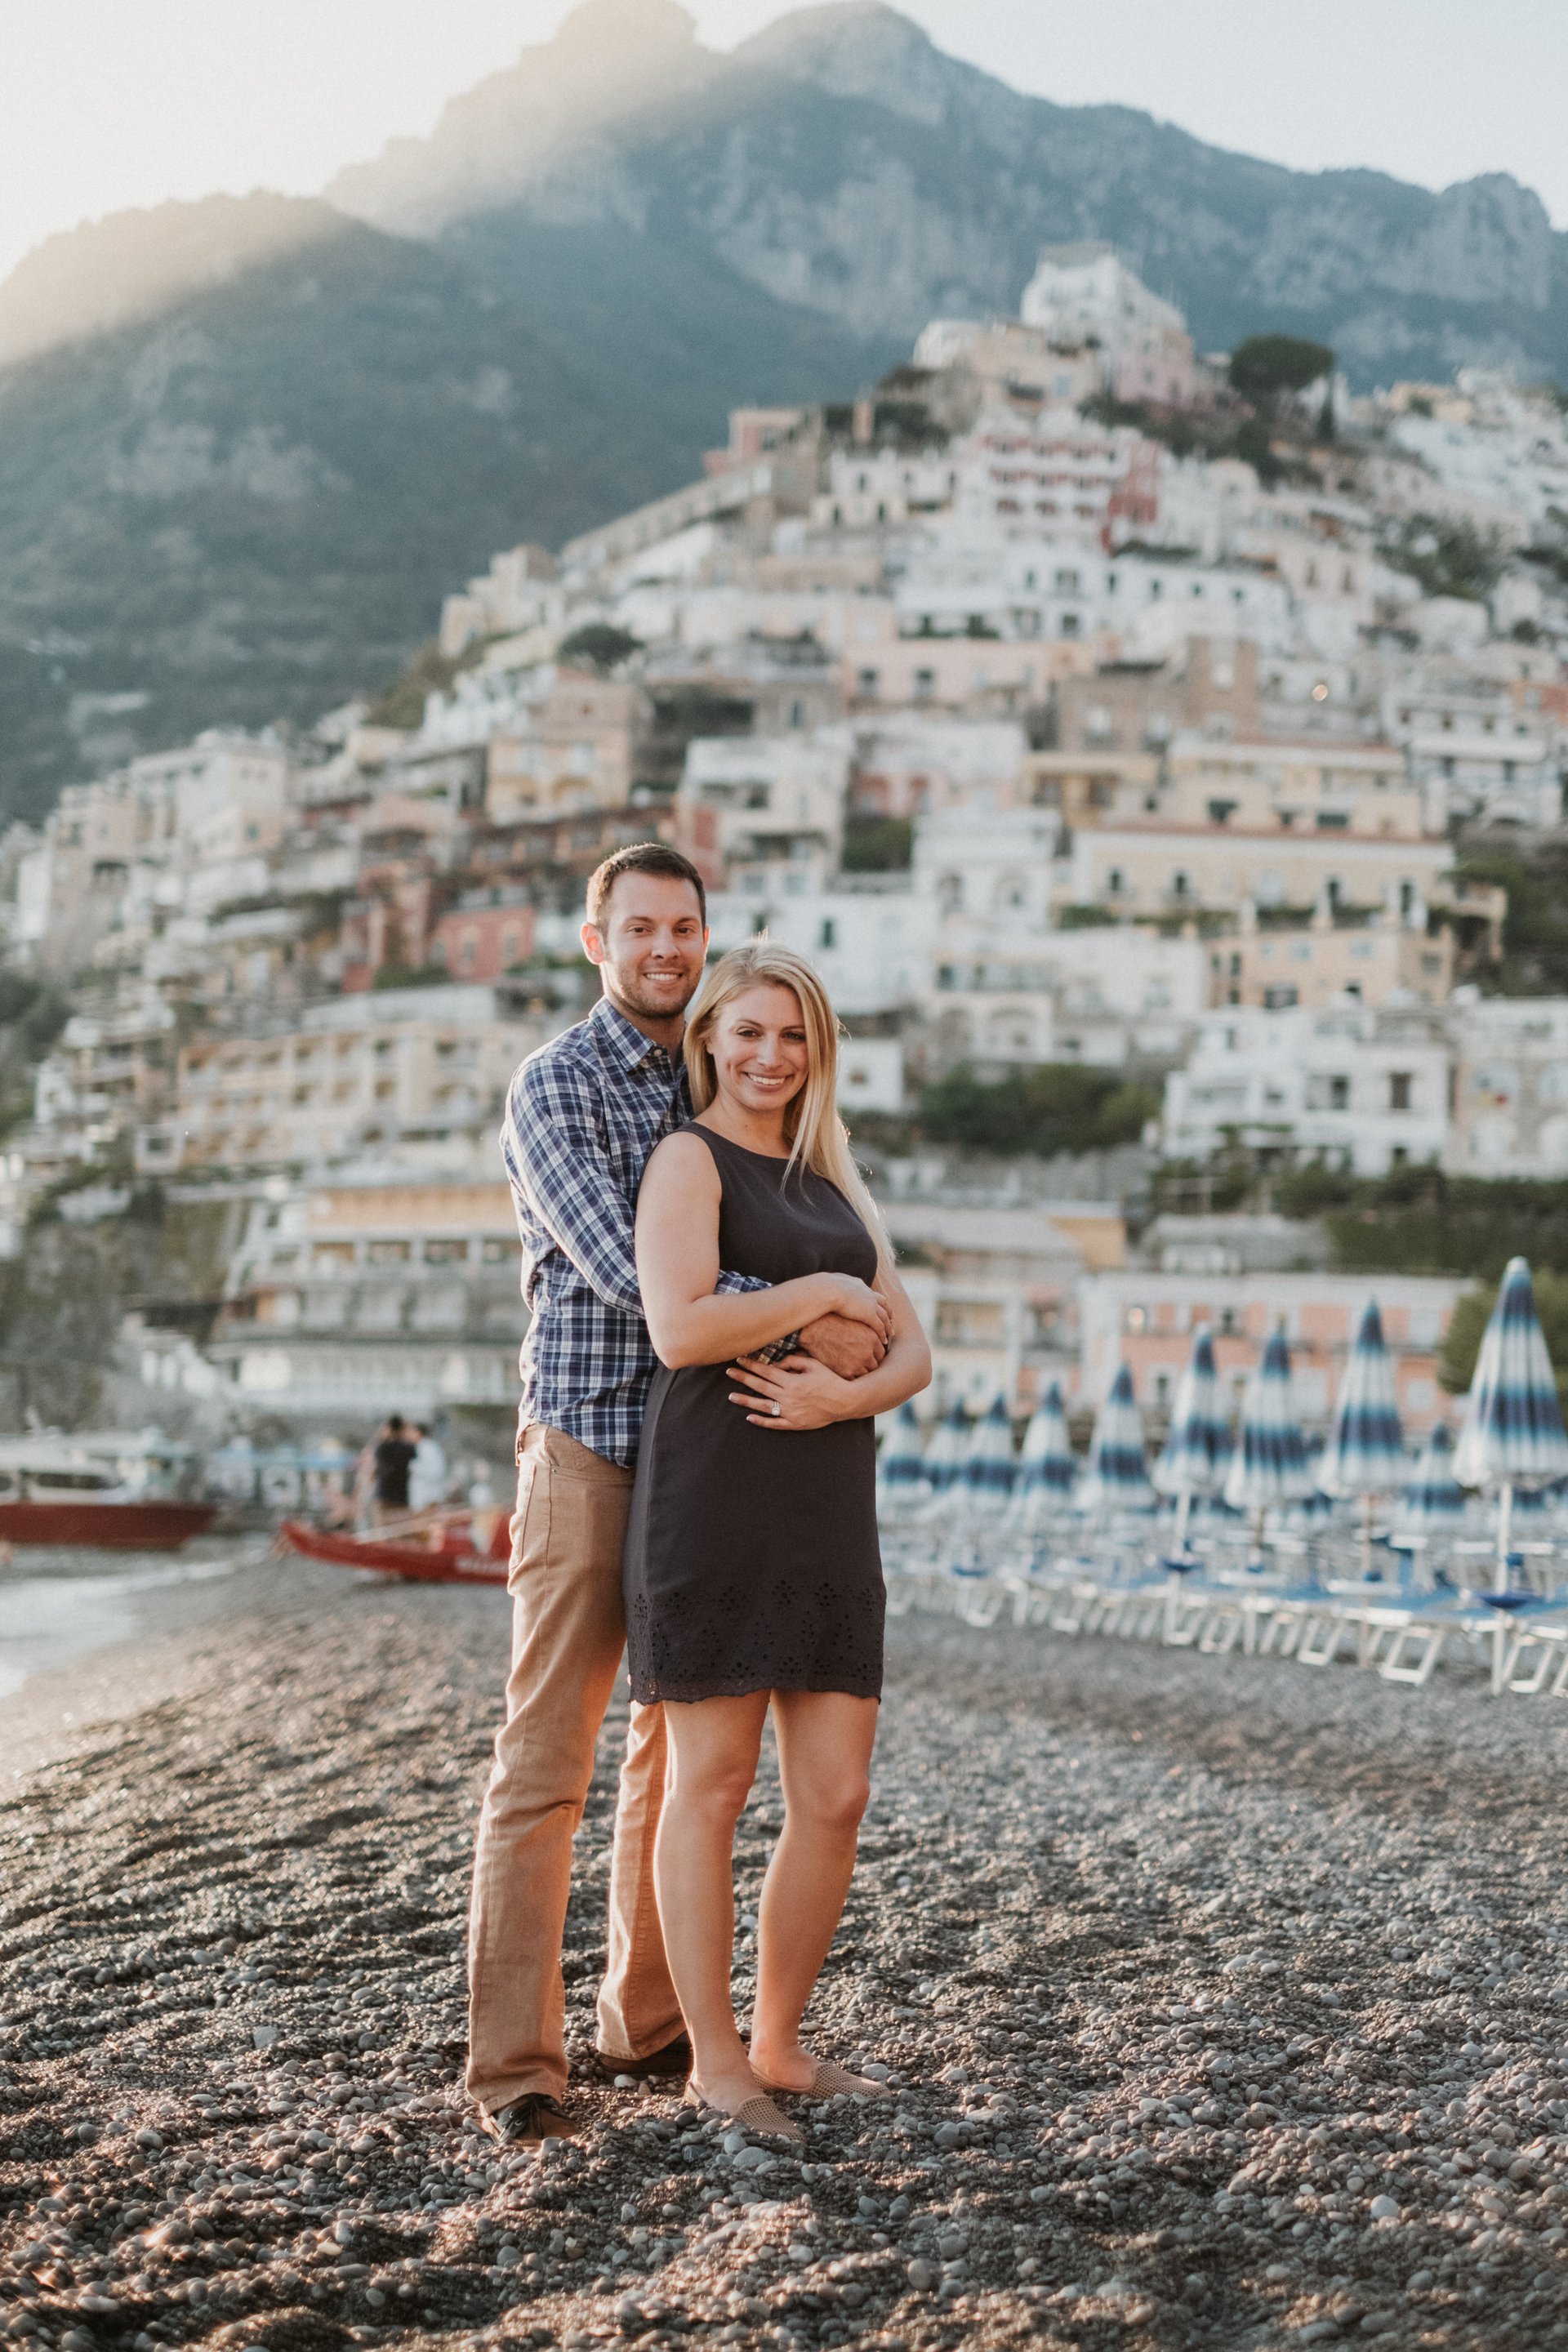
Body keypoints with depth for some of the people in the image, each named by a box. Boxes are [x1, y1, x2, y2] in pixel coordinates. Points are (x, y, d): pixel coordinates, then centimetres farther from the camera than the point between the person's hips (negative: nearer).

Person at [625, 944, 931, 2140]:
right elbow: (680, 1329, -17)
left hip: (827, 1512, 7)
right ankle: (713, 2059, 10)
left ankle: (780, 2042, 19)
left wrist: (847, 1395, -8)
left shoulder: (832, 1186, 21)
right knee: (713, 1784, 0)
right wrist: (823, 1293, -7)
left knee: (835, 1798, 4)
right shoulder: (690, 1159, -1)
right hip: (715, 1499, -6)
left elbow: (913, 1355, 14)